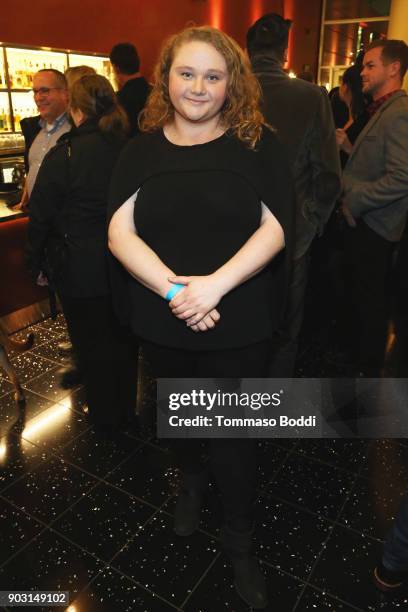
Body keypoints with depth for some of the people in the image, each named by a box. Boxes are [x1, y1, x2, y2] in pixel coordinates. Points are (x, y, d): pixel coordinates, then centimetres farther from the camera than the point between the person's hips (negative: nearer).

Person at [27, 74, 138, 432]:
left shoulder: (63, 155, -15)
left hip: (80, 271, -4)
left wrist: (39, 264, 3)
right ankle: (126, 407, 36)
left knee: (91, 342, 11)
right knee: (122, 336, 18)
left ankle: (105, 416, 28)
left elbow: (41, 217, -10)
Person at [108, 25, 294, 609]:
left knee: (232, 433, 8)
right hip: (162, 323, 3)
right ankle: (191, 480, 56)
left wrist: (215, 285, -23)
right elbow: (119, 233, -6)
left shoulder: (258, 144, -3)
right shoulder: (142, 150, 2)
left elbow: (274, 229, -10)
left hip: (238, 325, -2)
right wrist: (174, 289, -21)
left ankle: (240, 545, 33)